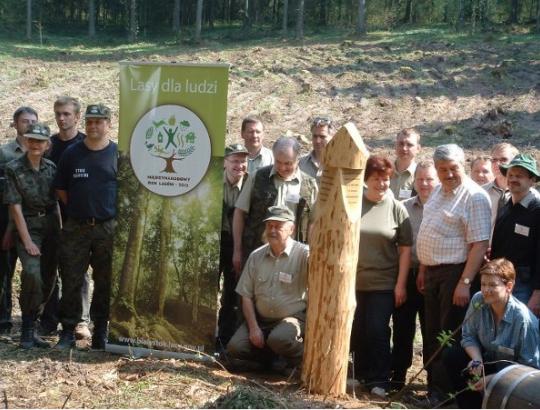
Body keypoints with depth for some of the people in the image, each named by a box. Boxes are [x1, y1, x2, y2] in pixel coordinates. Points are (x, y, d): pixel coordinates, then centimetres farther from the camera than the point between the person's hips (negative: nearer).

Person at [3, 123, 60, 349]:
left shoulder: (51, 168, 5)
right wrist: (27, 241, -14)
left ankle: (31, 325, 19)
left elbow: (56, 202, 11)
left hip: (51, 226, 5)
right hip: (28, 226, -4)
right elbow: (15, 206, -9)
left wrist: (59, 232, 4)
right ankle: (27, 330, -8)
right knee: (32, 273, -22)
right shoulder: (14, 169, -7)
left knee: (48, 278, 3)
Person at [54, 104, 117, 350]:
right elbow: (60, 188, 11)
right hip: (75, 228, 1)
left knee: (105, 283, 6)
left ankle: (100, 332, 16)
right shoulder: (71, 153, 4)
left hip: (108, 228, -1)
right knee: (71, 281, 3)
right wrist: (77, 209, 7)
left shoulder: (119, 154, -1)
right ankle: (67, 332, 12)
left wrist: (114, 212, 2)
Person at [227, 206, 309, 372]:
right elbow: (246, 295, 4)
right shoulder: (256, 256, 3)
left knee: (278, 339, -35)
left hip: (292, 318, -5)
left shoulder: (303, 254, -10)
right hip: (260, 319, 5)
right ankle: (275, 358, 11)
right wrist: (253, 327, -6)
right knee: (235, 347, -15)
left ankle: (301, 356, -1)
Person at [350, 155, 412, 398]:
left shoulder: (396, 208, -1)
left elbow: (405, 249, -1)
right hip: (354, 280, 2)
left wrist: (401, 284, -5)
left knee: (377, 331, -3)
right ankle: (361, 374, 25)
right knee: (357, 331, 8)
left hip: (384, 283, -2)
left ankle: (379, 380, 8)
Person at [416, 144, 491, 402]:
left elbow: (479, 244, -20)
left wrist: (465, 283, -24)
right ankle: (434, 385, 28)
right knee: (432, 333, 15)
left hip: (455, 274, -8)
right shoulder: (439, 191, 11)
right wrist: (423, 269, 17)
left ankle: (444, 390, 12)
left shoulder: (474, 197, -15)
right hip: (433, 272, 8)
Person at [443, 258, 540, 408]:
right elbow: (468, 336, -1)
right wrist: (477, 360, -21)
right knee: (451, 357, -12)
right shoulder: (478, 300, -15)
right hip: (490, 359, 6)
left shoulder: (523, 319, -30)